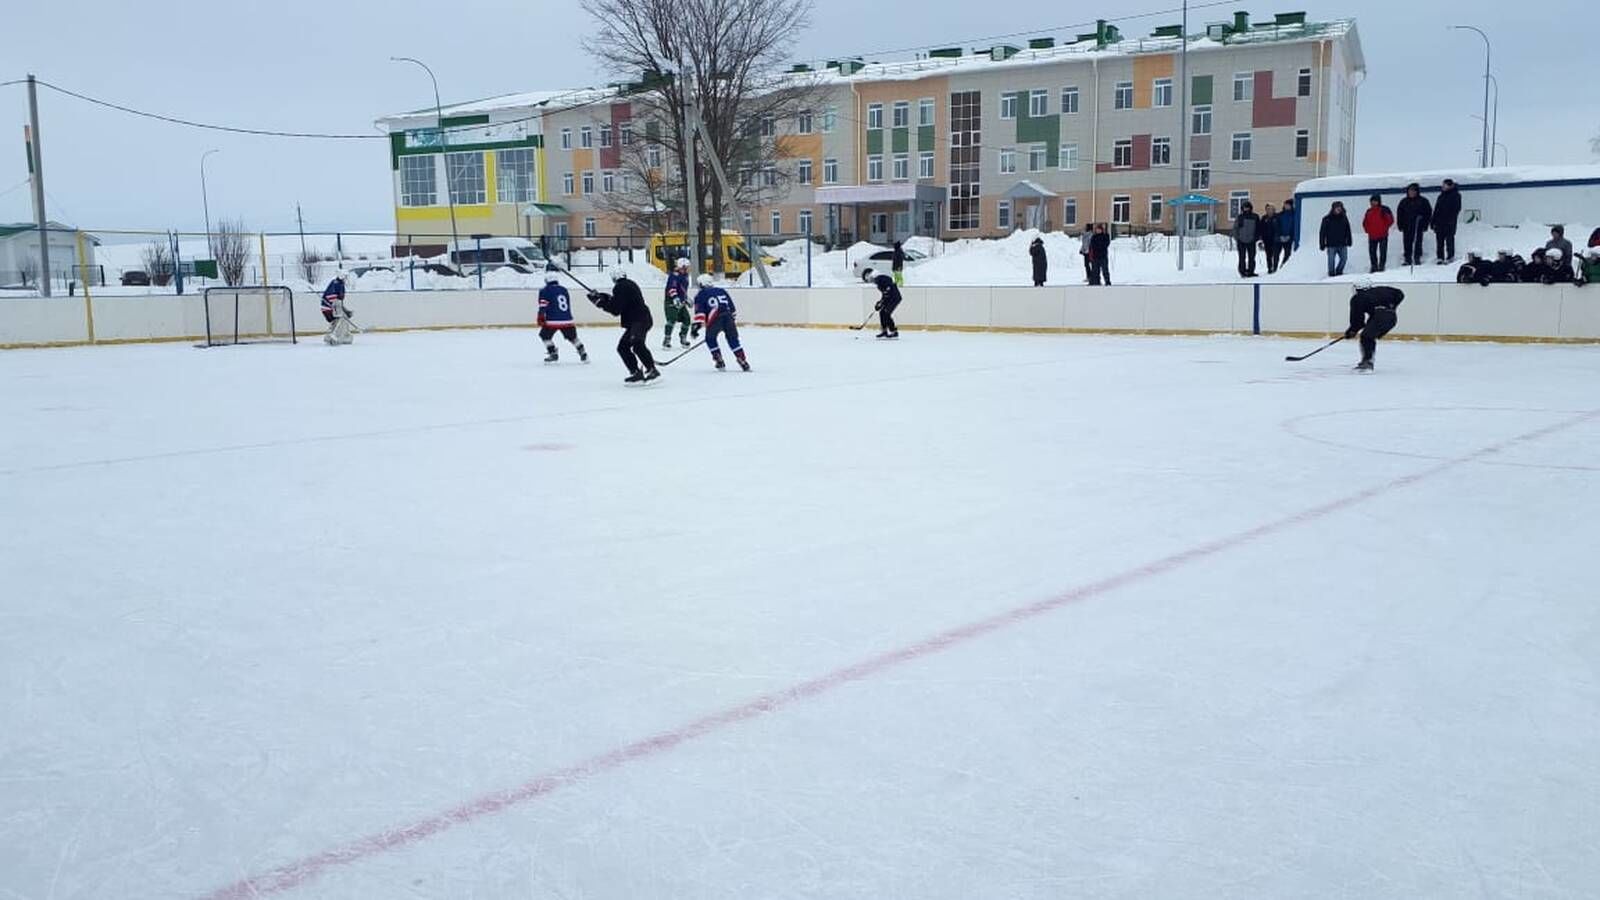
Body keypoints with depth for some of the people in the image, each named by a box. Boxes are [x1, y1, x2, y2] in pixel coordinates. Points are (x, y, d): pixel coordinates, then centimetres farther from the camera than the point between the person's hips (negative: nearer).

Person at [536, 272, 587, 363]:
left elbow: (543, 305, -8)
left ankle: (553, 353, 6)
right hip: (567, 319, 5)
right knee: (572, 337, 20)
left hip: (553, 320, -5)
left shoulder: (545, 290, 2)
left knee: (545, 335, 15)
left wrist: (541, 317, -7)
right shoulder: (564, 290, 18)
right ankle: (583, 355, 17)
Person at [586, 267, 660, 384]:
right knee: (622, 347, 12)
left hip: (640, 321, -11)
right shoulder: (629, 284, 20)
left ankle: (652, 370, -33)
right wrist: (605, 298, 23)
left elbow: (615, 310, -12)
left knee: (637, 344, -28)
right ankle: (636, 372, 10)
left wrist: (600, 301, -3)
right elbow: (618, 303, 28)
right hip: (635, 322, 11)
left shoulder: (620, 287, -10)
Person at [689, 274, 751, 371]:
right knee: (733, 340, 16)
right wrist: (732, 320, 36)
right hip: (728, 317, 4)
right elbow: (732, 307, 28)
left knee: (710, 339, 19)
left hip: (715, 319, -4)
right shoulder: (722, 291, 28)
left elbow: (699, 311, 2)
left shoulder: (701, 294, 14)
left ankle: (719, 362, 13)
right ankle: (743, 362, 9)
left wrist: (697, 325, -2)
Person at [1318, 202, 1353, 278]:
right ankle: (1331, 274, 10)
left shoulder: (1344, 218, 6)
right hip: (1331, 245, -3)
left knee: (1344, 258, 1)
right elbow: (1322, 232, -4)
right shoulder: (1327, 219, -5)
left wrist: (1348, 241, 11)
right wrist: (1322, 244, -7)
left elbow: (1348, 231, 14)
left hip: (1342, 244, 3)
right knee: (1331, 260, -2)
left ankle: (1339, 271, 20)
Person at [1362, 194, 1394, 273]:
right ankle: (1374, 266, 17)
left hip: (1383, 235, -4)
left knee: (1383, 251, -4)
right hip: (1372, 236, 4)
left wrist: (1385, 228, -8)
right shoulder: (1369, 211, 8)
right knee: (1372, 252, 7)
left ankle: (1381, 266, 0)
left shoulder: (1384, 210, -4)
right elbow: (1365, 222, 18)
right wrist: (1367, 229, 5)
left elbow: (1390, 220, -3)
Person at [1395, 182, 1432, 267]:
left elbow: (1428, 212, 4)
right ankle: (1408, 259, 11)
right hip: (1406, 227, 3)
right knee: (1407, 243, 4)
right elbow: (1399, 213, 14)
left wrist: (1425, 224, -2)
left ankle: (1417, 258, 2)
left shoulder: (1423, 201, 2)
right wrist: (1400, 225, 6)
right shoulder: (1404, 202, 10)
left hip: (1418, 226, -3)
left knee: (1417, 242, -5)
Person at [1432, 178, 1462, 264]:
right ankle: (1440, 257, 8)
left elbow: (1456, 209, -9)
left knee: (1449, 240, -3)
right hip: (1439, 222, 6)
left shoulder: (1455, 195, -3)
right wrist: (1434, 221, 12)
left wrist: (1451, 219, -18)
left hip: (1449, 223, -6)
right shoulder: (1441, 196, 16)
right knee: (1439, 240, 5)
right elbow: (1436, 210, 18)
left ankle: (1450, 257, 2)